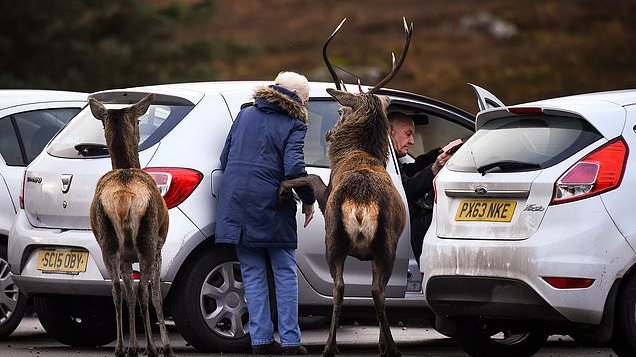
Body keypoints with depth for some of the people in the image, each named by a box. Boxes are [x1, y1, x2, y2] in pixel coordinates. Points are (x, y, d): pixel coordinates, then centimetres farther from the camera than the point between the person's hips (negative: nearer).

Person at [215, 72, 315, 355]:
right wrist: (308, 200, -3)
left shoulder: (245, 115, 12)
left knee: (253, 274, 9)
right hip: (270, 207, -4)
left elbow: (225, 160, 15)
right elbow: (294, 168, -17)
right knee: (285, 273, 5)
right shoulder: (294, 125, -5)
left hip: (235, 204, 5)